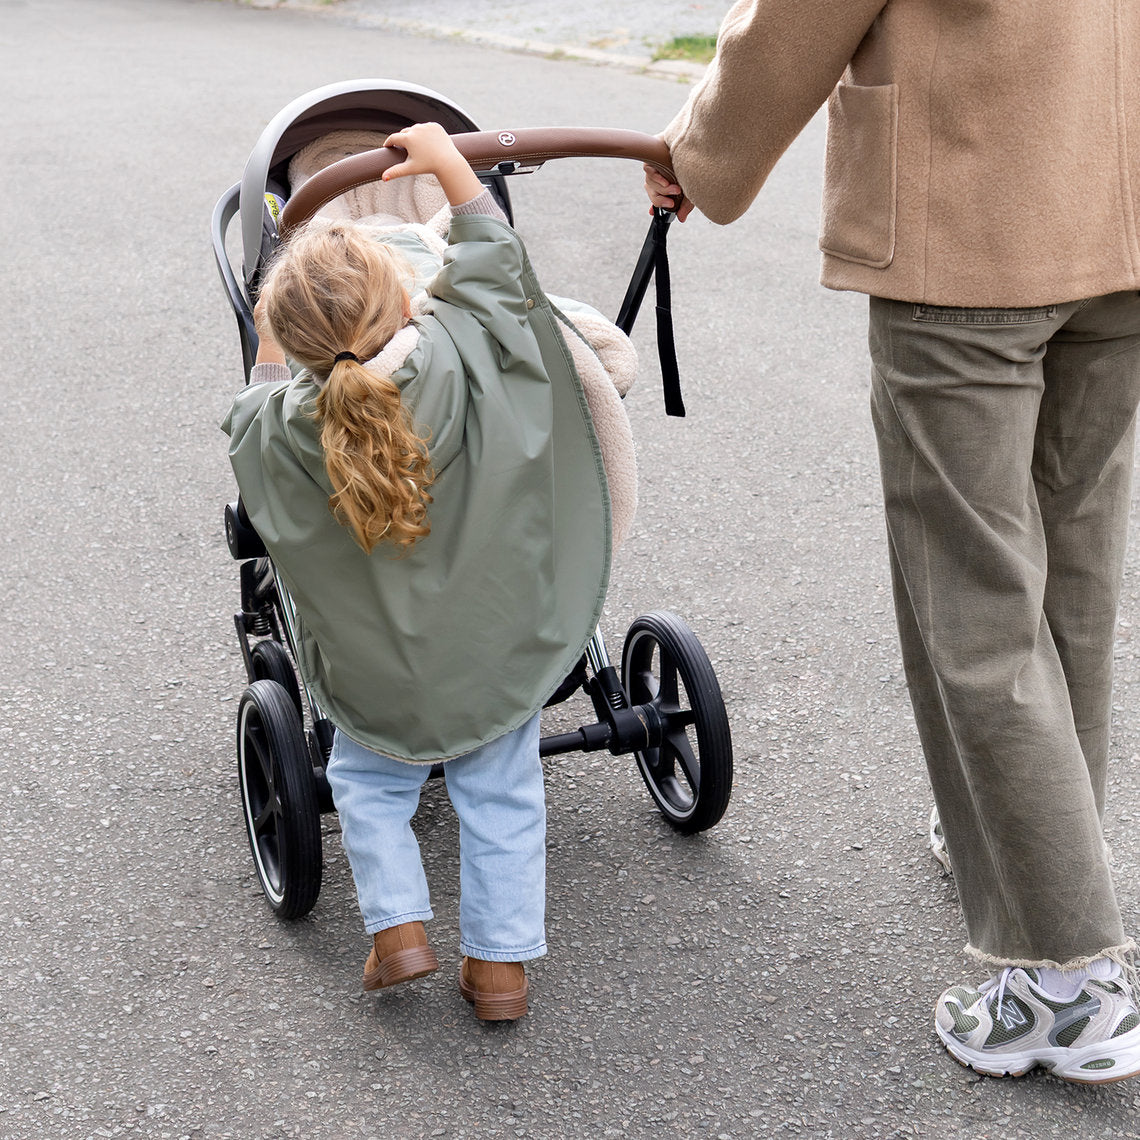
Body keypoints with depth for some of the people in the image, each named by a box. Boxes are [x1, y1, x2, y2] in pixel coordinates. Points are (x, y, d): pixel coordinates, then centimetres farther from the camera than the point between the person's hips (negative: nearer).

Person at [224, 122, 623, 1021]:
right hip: (500, 651, 1)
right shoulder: (469, 349, -21)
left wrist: (274, 347, 18)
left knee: (367, 782, 25)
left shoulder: (280, 429, -20)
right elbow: (494, 251, -2)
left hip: (376, 677, 0)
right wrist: (446, 158, 9)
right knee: (501, 796, 16)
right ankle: (500, 962, 20)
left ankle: (398, 929, 18)